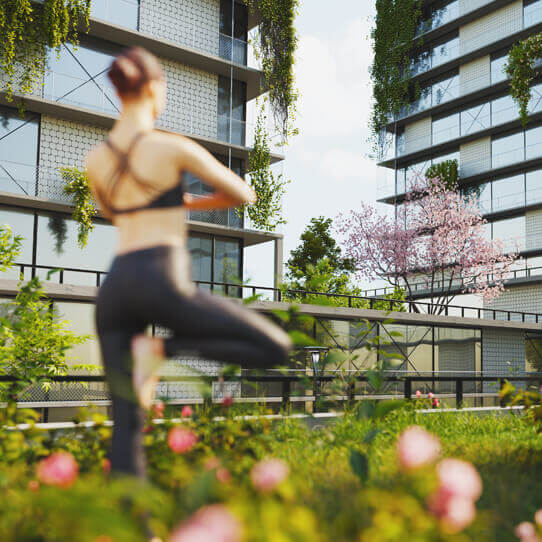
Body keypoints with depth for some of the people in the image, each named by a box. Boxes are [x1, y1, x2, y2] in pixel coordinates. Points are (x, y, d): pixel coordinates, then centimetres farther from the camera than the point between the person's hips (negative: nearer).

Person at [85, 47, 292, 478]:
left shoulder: (94, 160, 16)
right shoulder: (173, 147, 0)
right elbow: (244, 195, 9)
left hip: (115, 288, 7)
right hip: (162, 281, -6)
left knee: (127, 425, 8)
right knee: (276, 349, 1)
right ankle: (161, 349, -12)